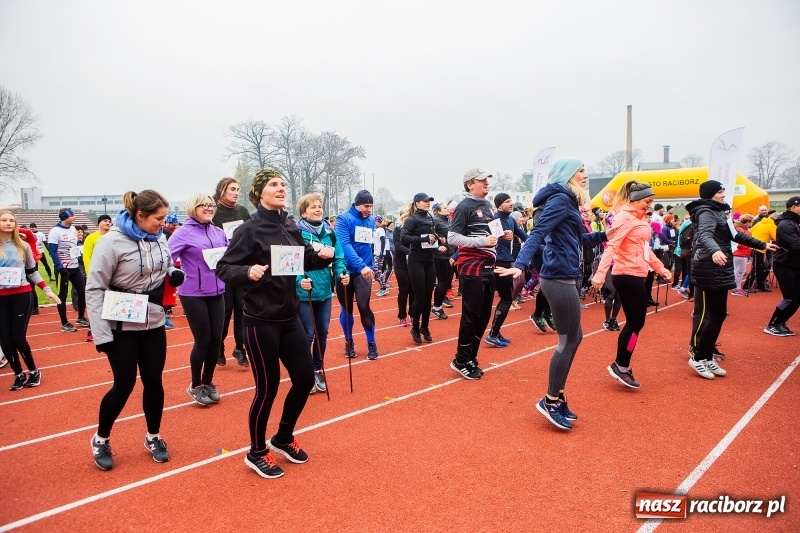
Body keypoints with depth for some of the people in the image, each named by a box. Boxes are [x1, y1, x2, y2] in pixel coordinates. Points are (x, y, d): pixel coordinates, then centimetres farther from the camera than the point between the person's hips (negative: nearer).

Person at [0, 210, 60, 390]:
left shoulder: (24, 246, 5)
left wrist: (47, 290, 3)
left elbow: (32, 272, 11)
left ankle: (33, 371, 17)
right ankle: (19, 374, 19)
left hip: (21, 295, 0)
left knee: (18, 337, -2)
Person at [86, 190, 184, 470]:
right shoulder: (112, 242, -17)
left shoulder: (159, 239, 0)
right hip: (122, 326, -5)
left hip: (154, 323, 5)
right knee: (124, 384, 3)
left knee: (153, 381, 11)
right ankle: (101, 439, 28)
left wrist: (175, 275, -8)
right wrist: (101, 334, -18)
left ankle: (153, 437, 29)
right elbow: (94, 289, -16)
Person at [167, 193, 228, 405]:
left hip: (217, 293, 5)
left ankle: (208, 382, 27)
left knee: (216, 339, 8)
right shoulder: (184, 232, -8)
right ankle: (195, 385, 21)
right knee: (203, 340, 0)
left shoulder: (219, 232, 8)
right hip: (194, 294, -5)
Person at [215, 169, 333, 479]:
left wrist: (322, 257, -5)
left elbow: (305, 261, 16)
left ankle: (283, 438, 34)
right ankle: (256, 453, 25)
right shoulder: (249, 230, -12)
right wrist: (248, 271, -33)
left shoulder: (291, 228, 6)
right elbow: (223, 269, -14)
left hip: (290, 318, 7)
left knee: (305, 378, 11)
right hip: (261, 321, -7)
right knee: (267, 387, 2)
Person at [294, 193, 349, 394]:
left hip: (325, 291, 5)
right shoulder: (296, 233, -11)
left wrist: (341, 273, -10)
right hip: (305, 293, -5)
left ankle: (317, 371, 31)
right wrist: (299, 279, -30)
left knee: (322, 333, 14)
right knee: (307, 335, 2)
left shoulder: (329, 232, 5)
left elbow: (338, 257, 8)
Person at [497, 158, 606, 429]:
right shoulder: (560, 199, -11)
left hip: (564, 277, 10)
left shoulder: (567, 201, 19)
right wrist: (519, 264, -35)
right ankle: (550, 401, 9)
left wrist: (604, 236, 20)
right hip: (560, 278, -10)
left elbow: (577, 239, 27)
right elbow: (538, 233, -23)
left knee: (574, 338, 15)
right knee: (569, 340, -2)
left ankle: (557, 396, 24)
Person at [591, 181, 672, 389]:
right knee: (636, 322, -4)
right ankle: (621, 366, 7)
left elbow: (645, 248, 24)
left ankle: (621, 365, 22)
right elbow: (611, 246, -25)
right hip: (627, 276, -10)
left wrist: (661, 269, 25)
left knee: (635, 322, 13)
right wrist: (600, 274, -34)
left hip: (637, 276, 10)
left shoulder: (638, 218, 16)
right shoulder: (625, 217, -13)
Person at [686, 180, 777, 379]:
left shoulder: (718, 212, 20)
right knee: (705, 314, -7)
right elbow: (704, 235, -32)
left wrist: (762, 245, 37)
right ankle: (697, 357, 0)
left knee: (718, 315, 11)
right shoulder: (706, 212, -11)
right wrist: (714, 250, -52)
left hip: (719, 272, 10)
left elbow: (735, 235, 31)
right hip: (708, 272, -10)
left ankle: (707, 357, 18)